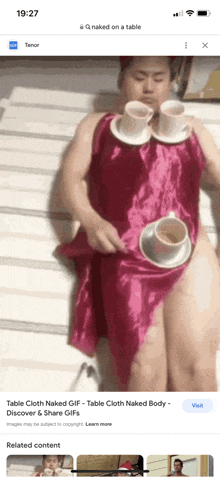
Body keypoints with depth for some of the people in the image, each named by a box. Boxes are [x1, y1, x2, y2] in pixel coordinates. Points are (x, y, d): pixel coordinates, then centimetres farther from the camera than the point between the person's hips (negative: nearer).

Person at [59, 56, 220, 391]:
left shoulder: (191, 128, 26)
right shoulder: (97, 125, 21)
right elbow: (71, 179, 9)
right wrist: (91, 221, -12)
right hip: (125, 254, -1)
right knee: (144, 372, -15)